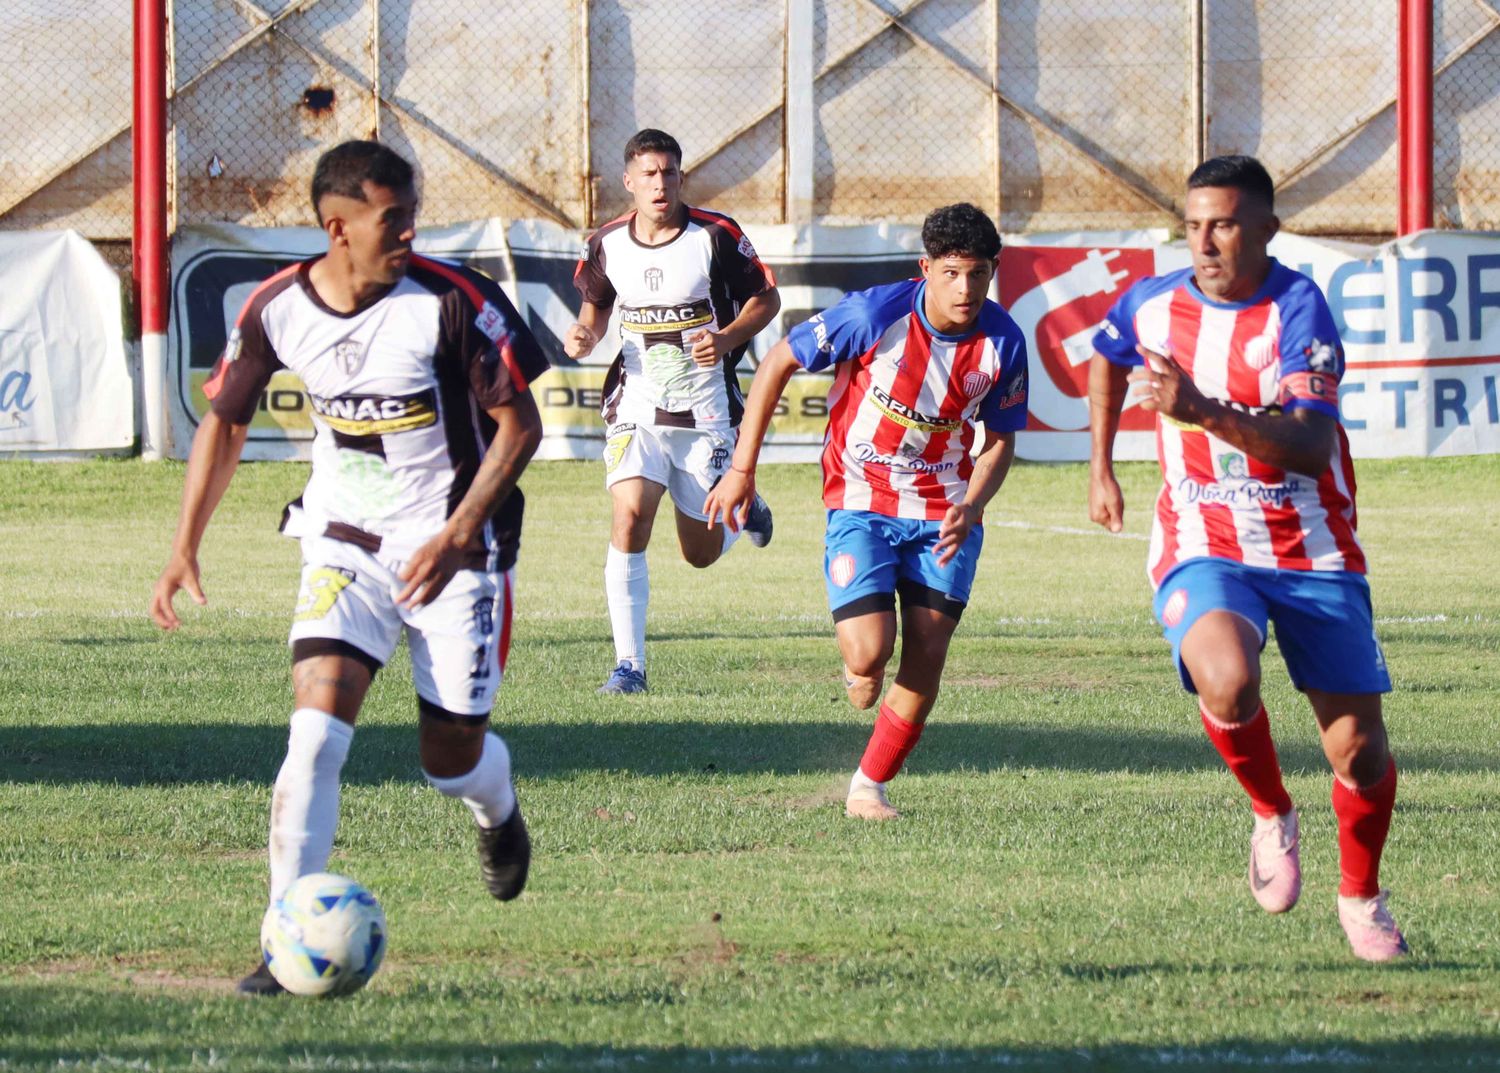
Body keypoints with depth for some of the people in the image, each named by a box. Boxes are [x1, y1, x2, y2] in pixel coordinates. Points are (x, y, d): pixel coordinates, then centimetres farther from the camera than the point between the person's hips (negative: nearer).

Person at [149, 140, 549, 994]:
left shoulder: (451, 300, -18)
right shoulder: (277, 310, -8)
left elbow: (519, 425, -11)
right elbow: (225, 422, 8)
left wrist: (457, 535, -21)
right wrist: (186, 547, 4)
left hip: (454, 552, -2)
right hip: (344, 544, 2)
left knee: (451, 760, 6)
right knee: (316, 731, -17)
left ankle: (499, 810, 46)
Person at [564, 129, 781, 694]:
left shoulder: (716, 236, -9)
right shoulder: (607, 244, -1)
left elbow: (766, 299, 1)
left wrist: (727, 338, -17)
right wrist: (585, 335, -5)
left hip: (705, 411, -1)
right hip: (637, 407, 1)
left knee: (701, 553, 7)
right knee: (629, 520, -21)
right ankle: (629, 663, -14)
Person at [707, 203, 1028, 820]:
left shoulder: (1003, 344, -11)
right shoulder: (875, 315, -21)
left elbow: (1000, 440, 4)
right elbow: (778, 364, -8)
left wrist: (970, 508, -16)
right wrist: (742, 469, -8)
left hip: (944, 509, 3)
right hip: (862, 501, -3)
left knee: (927, 654, -6)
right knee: (869, 654, -16)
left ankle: (869, 788, 12)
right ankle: (859, 671, 23)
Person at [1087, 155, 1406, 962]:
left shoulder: (1297, 308, -15)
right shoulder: (1152, 305, 0)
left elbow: (1311, 448, -27)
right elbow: (1106, 358, 26)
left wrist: (1208, 413, -38)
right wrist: (1100, 468, 26)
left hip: (1313, 553, -1)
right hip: (1204, 549, 1)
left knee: (1359, 751, 0)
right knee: (1227, 683, -31)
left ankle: (1361, 896, 29)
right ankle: (1271, 816, 0)